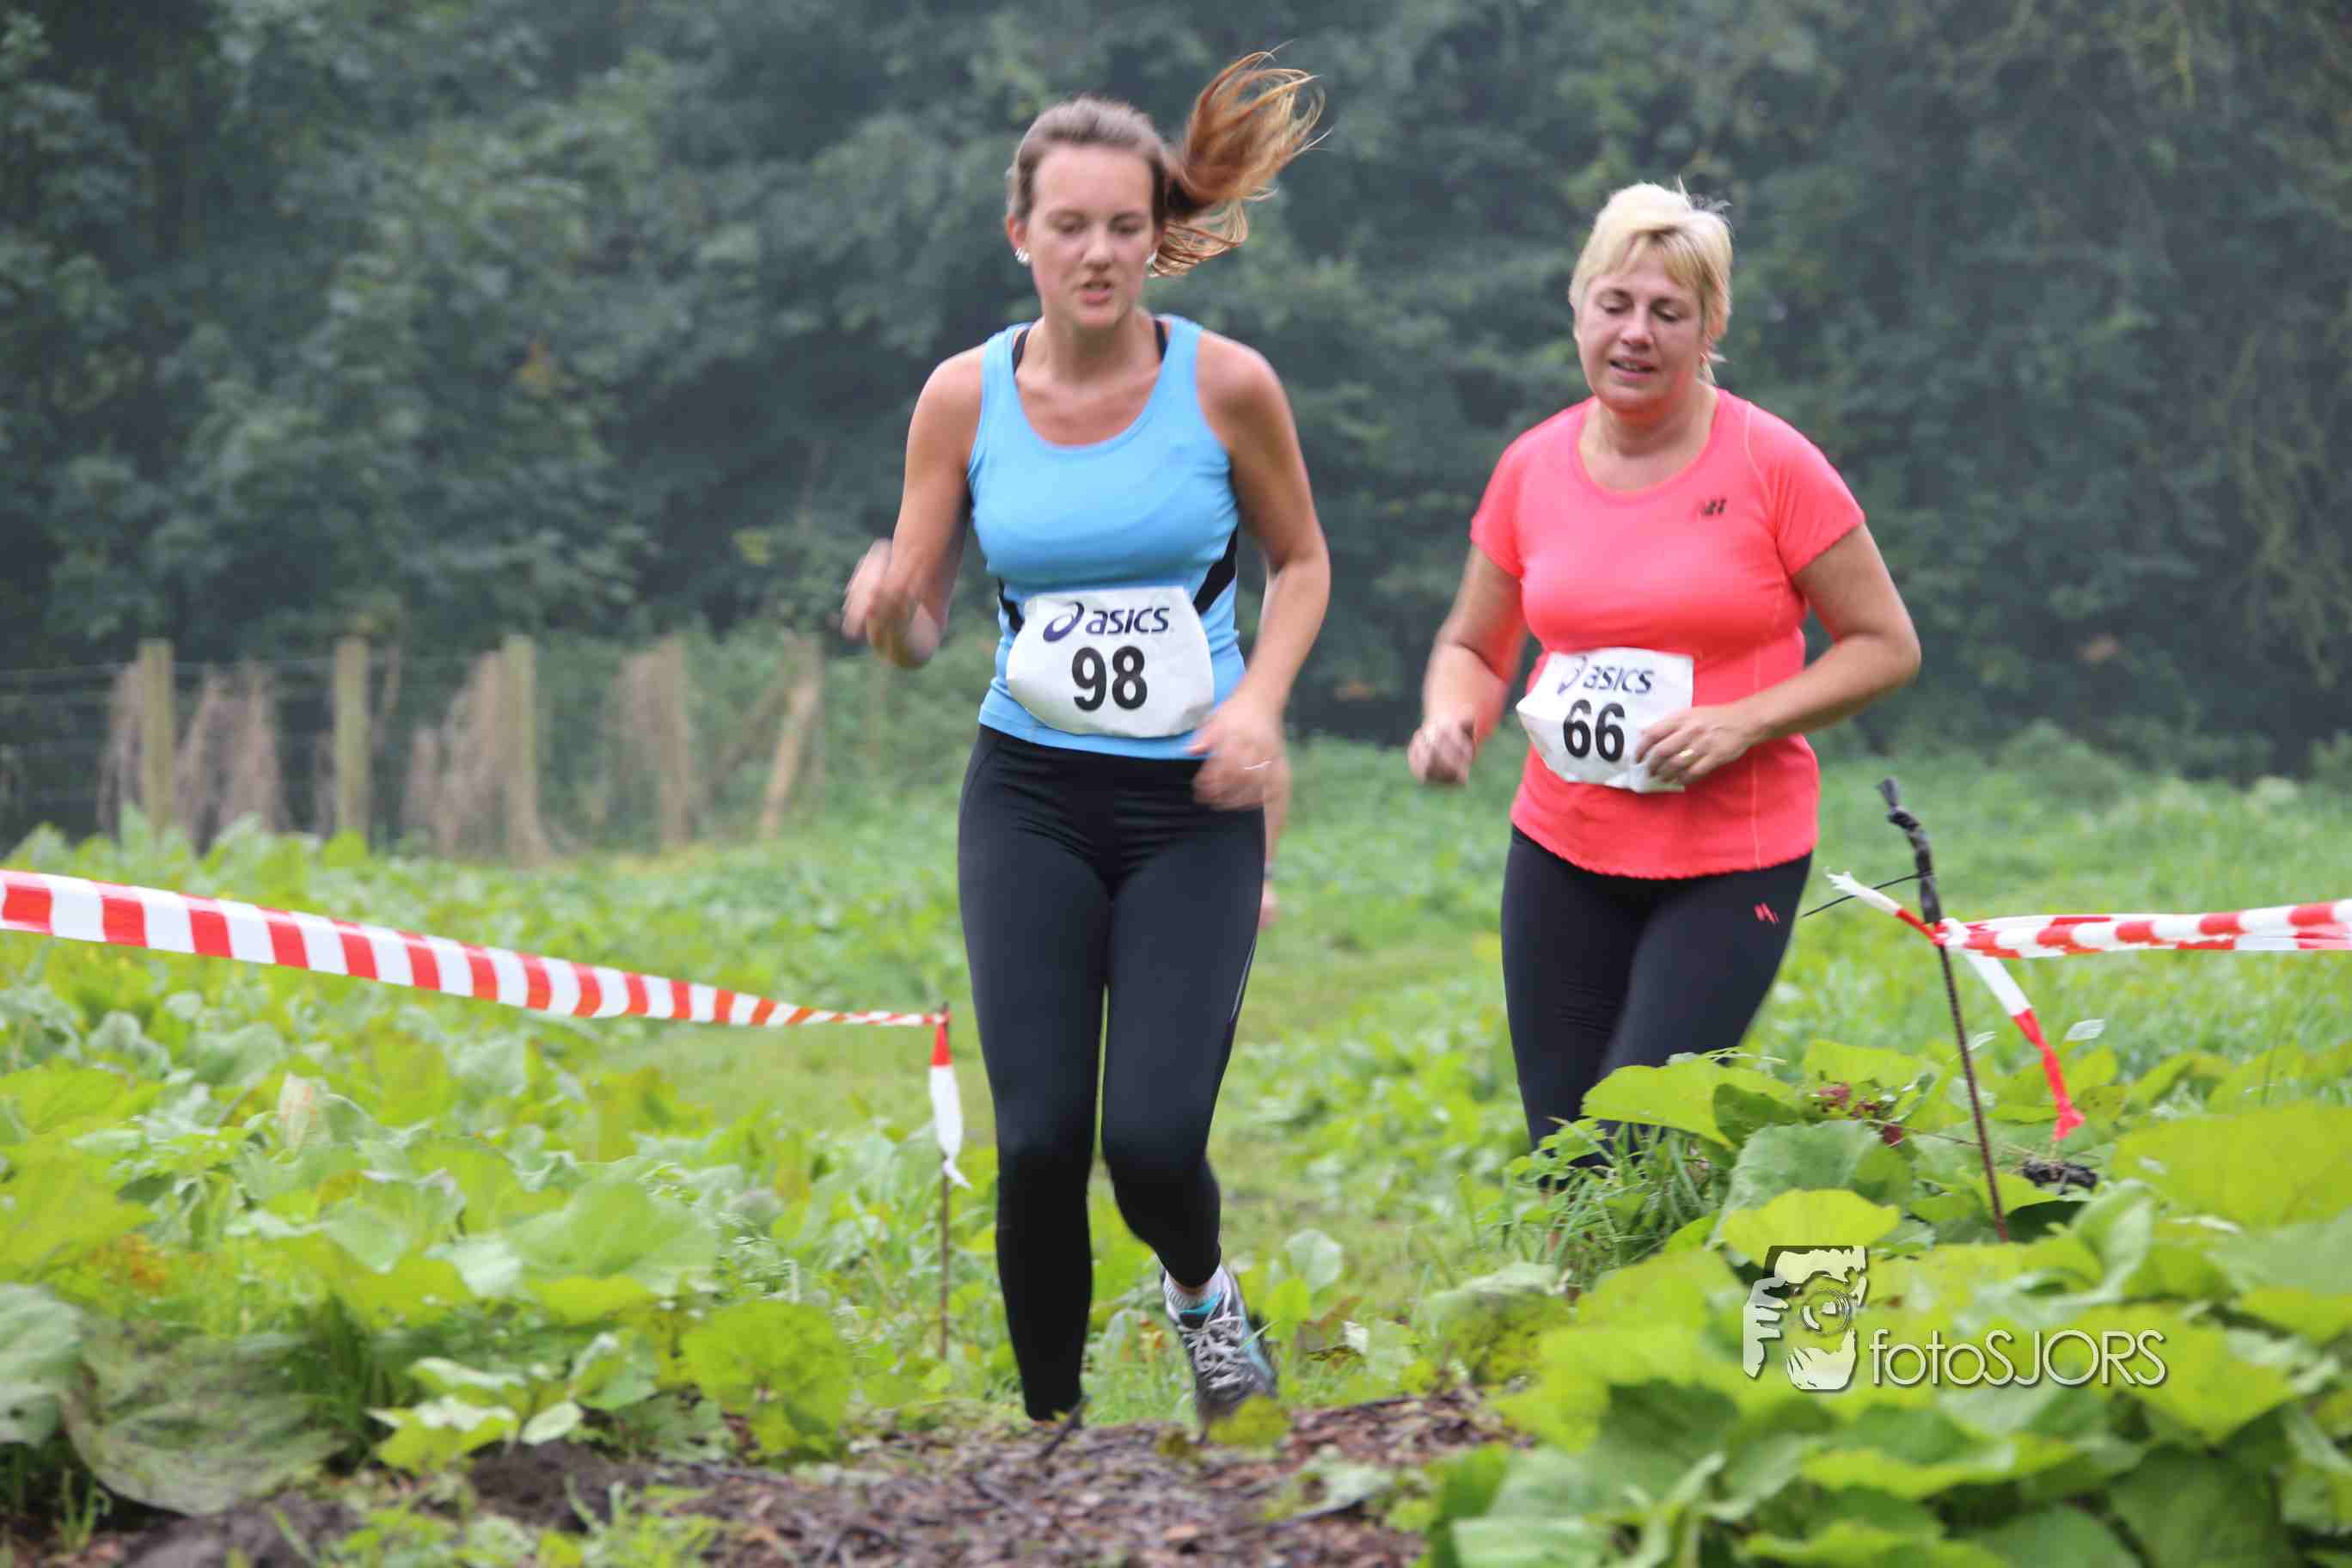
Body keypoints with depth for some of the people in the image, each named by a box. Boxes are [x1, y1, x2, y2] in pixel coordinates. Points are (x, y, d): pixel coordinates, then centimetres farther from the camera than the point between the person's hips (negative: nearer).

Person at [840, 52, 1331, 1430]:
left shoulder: (1225, 384, -6)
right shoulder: (965, 397, -2)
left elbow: (1303, 562, 10)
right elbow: (919, 629, 4)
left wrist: (1260, 698, -8)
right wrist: (886, 606, -21)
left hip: (1193, 806, -1)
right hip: (1031, 800, 1)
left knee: (1153, 1138, -14)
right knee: (1038, 1139, -10)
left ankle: (1201, 1287, 22)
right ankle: (1051, 1423, 11)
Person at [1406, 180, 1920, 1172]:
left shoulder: (1771, 466, -6)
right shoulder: (1532, 468, 5)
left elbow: (1886, 645, -2)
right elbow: (1472, 645, 17)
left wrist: (1743, 722, -15)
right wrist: (1451, 719, -6)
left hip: (1733, 864, -4)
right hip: (1564, 855, 4)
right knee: (1562, 1166, 4)